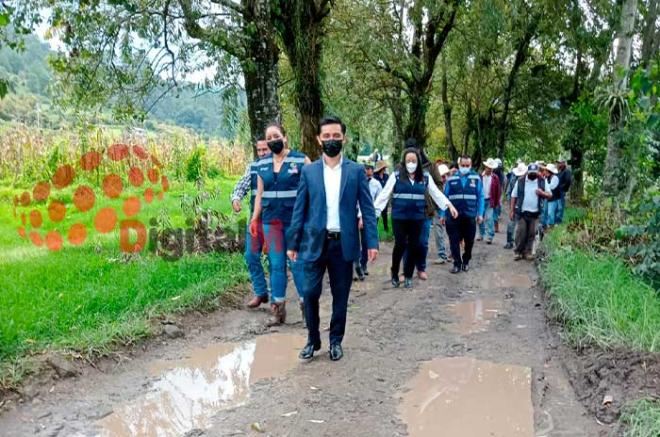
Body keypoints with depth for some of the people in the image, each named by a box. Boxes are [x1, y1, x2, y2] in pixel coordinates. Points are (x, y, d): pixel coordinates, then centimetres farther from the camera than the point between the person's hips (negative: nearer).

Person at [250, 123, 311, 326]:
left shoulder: (301, 160, -4)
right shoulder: (262, 164, 10)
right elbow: (260, 194, 14)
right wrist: (254, 219, 9)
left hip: (295, 220, -4)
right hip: (271, 221, 4)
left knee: (298, 263, 0)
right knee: (276, 264, 7)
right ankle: (278, 309, 16)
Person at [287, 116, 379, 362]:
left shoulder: (356, 171, 3)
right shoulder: (308, 171, 4)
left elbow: (367, 208, 1)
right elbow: (299, 209, 4)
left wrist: (372, 242, -7)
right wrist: (293, 243, 1)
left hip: (344, 243, 0)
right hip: (315, 242, 0)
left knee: (340, 296, 8)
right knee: (310, 293, -1)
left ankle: (336, 341, 24)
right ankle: (312, 340, 19)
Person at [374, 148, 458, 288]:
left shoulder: (425, 177, 6)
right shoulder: (396, 176, -1)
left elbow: (436, 193, 10)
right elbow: (384, 194, -3)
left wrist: (449, 205, 0)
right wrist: (373, 211, -9)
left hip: (417, 218, 2)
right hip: (399, 217, -2)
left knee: (413, 246, 6)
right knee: (400, 245, -3)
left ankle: (408, 275, 22)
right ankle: (394, 273, 19)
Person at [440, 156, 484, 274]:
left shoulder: (476, 178, 1)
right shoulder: (451, 179, 2)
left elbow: (480, 197, 1)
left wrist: (480, 214, -4)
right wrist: (443, 214, 1)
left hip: (470, 216, 0)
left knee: (469, 241, 11)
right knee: (454, 240, 0)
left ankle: (466, 261, 29)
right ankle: (457, 263, 10)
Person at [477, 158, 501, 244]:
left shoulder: (495, 178, 0)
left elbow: (498, 191, 3)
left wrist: (496, 202, 1)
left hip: (490, 201, -2)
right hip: (480, 200, 2)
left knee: (489, 219, -7)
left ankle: (490, 236, -4)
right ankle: (481, 234, 24)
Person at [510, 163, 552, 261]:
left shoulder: (542, 182, 6)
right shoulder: (520, 181, 2)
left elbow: (550, 195, 9)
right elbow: (514, 196, 4)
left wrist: (542, 193, -13)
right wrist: (511, 210, -1)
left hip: (535, 213, 2)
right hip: (521, 212, -1)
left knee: (531, 234, 3)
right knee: (520, 232, -5)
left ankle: (528, 252, 13)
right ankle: (518, 251, 5)